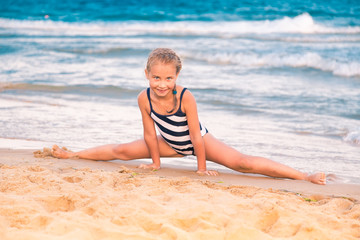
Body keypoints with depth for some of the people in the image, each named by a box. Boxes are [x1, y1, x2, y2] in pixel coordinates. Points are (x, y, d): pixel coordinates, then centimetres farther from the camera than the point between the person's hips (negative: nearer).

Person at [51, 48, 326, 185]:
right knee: (121, 151, 9)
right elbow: (150, 133, -11)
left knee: (242, 163, -20)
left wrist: (202, 167, -19)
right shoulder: (144, 98, -25)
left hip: (199, 140, -4)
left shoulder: (186, 97, -37)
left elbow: (196, 136, -28)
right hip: (170, 143, 5)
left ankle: (304, 176, -24)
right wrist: (155, 163, -1)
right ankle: (71, 154, 32)